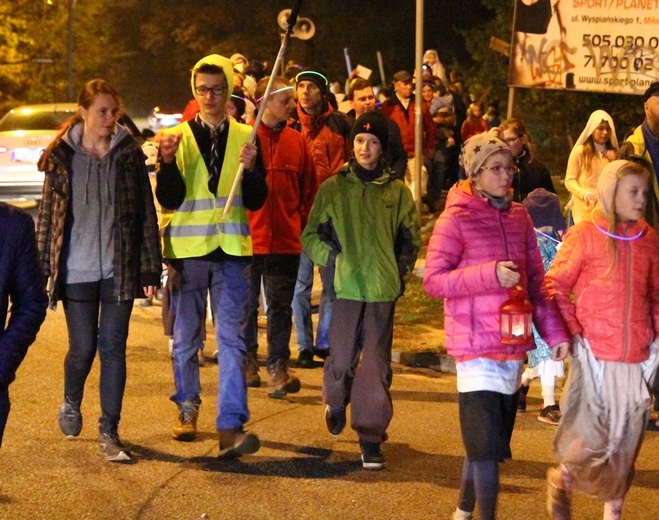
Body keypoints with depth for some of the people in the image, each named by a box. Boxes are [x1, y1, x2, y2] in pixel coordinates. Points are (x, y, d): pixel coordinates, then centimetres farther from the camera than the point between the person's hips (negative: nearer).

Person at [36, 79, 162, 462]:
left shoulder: (129, 155, 3)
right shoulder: (62, 157, 2)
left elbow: (146, 214, 4)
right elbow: (48, 214, 4)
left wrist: (151, 270, 0)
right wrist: (43, 269, -1)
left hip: (119, 269, 0)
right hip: (77, 269, 0)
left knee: (113, 348, 0)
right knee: (83, 348, 2)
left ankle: (109, 432, 8)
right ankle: (71, 405, 33)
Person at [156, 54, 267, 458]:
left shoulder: (245, 137, 6)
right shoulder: (178, 136, 3)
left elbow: (256, 201, 4)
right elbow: (169, 200, -4)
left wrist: (251, 169, -15)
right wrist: (167, 161, -20)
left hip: (232, 250, 0)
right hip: (187, 248, 0)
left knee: (232, 339, -8)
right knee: (186, 338, 11)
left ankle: (231, 427, -14)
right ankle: (188, 409, 30)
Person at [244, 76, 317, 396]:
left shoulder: (297, 141, 7)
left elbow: (309, 190, 12)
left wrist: (304, 226, 6)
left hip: (286, 241, 2)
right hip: (247, 239, -2)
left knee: (281, 307, 0)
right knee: (246, 304, 10)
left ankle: (278, 367, 2)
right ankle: (247, 361, 26)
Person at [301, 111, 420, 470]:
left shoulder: (396, 191, 6)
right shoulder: (333, 188, 4)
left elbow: (410, 239, 15)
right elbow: (311, 235, 9)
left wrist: (399, 271, 4)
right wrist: (333, 258, -4)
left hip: (383, 290, 0)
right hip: (346, 287, 0)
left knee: (377, 364, -2)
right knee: (342, 359, 2)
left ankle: (370, 436, 4)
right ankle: (336, 401, 35)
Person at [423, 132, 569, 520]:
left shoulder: (519, 217, 9)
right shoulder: (457, 218, -8)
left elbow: (536, 280, 14)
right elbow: (433, 280, -12)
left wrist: (554, 331, 7)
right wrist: (490, 274, -22)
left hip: (514, 344, 6)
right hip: (476, 345, -6)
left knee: (491, 440, 15)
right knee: (486, 443, -8)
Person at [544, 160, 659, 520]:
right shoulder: (585, 235, -5)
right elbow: (555, 285, -2)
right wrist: (571, 332, -10)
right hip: (594, 355, -4)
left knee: (626, 441, 8)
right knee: (589, 439, -4)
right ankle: (561, 481, 24)